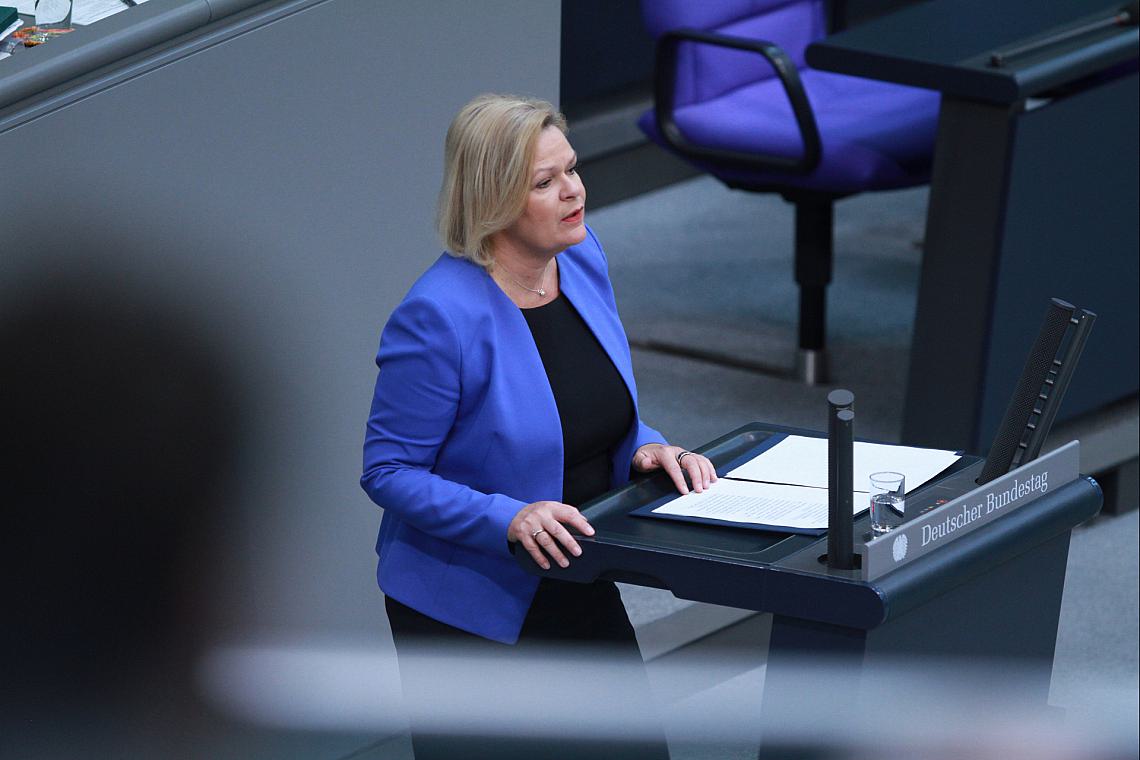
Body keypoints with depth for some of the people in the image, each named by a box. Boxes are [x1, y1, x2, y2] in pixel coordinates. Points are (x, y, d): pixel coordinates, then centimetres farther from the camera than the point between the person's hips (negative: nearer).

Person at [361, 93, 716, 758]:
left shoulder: (583, 258, -1)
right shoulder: (439, 316, -24)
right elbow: (390, 472, -19)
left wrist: (644, 448, -7)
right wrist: (508, 520, -30)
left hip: (578, 590, 7)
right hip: (468, 602, -7)